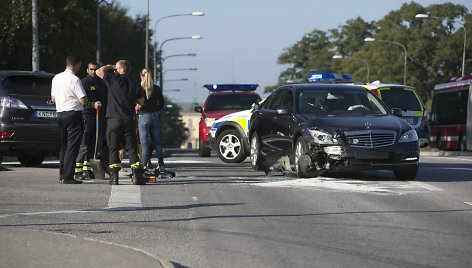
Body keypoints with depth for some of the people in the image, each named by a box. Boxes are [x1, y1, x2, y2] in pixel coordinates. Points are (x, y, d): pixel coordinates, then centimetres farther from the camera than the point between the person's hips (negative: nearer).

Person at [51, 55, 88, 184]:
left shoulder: (56, 78, 10)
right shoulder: (74, 80, -15)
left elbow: (53, 98, 19)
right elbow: (83, 100, -18)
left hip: (60, 114, 8)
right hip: (74, 114, -8)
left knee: (64, 146, 16)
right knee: (72, 146, -5)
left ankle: (62, 175, 18)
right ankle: (67, 177, -9)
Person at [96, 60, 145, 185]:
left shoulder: (114, 80, -6)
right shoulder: (134, 84, 4)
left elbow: (99, 71, 1)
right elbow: (141, 102, 7)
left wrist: (109, 67, 14)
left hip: (113, 120, -3)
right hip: (129, 120, 3)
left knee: (113, 149, 3)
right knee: (132, 148, 5)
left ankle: (114, 176, -2)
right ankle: (137, 175, -3)